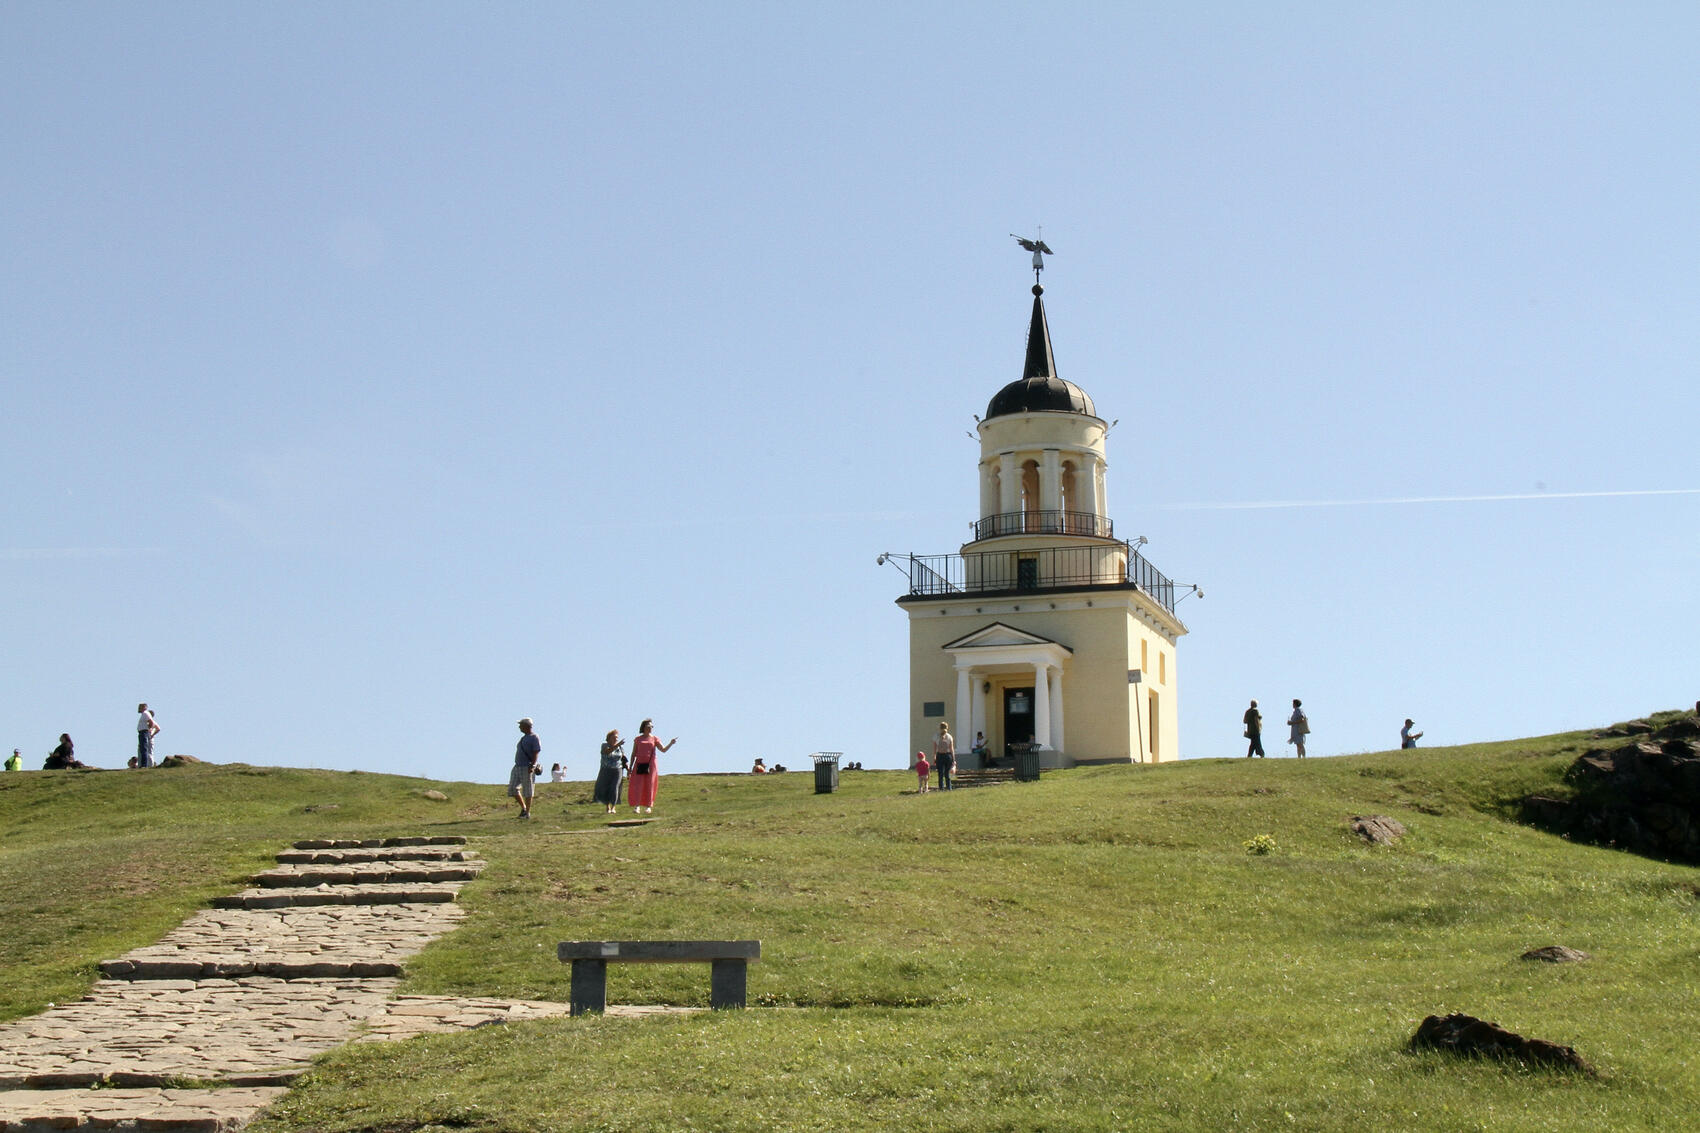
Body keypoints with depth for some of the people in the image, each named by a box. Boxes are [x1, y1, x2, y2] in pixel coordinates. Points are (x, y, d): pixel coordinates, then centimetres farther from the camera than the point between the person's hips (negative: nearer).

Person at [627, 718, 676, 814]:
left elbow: (663, 749, 3)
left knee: (649, 785, -1)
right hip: (640, 764, 0)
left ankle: (648, 806, 3)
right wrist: (630, 767, 7)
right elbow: (633, 754, 11)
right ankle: (637, 806, -9)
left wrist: (671, 743, -14)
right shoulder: (637, 739, 11)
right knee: (637, 785, -9)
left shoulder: (654, 739, 10)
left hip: (651, 764, 0)